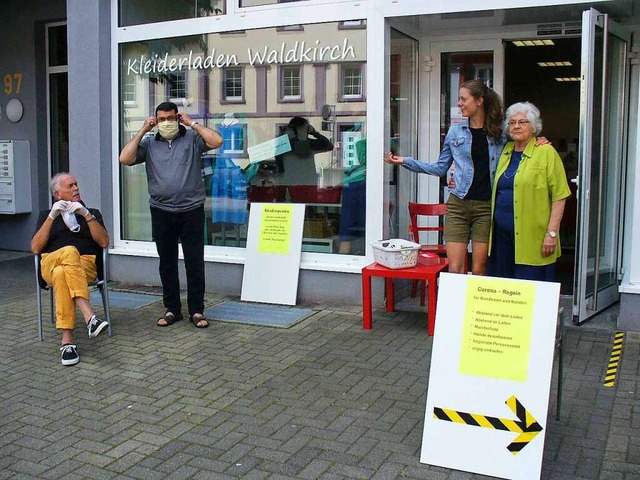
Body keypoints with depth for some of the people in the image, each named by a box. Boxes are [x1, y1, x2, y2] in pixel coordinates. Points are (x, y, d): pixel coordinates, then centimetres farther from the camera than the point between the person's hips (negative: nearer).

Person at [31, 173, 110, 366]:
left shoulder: (92, 213, 25)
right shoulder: (46, 215, 26)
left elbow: (104, 242, 6)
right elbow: (36, 248, 8)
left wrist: (86, 215, -4)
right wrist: (52, 216, 0)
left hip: (85, 265, 0)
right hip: (50, 263, 0)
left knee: (61, 274, -39)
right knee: (70, 251, -39)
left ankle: (67, 341, -47)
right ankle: (90, 318, -53)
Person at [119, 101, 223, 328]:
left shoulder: (192, 138, 3)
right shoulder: (149, 143, 8)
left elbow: (216, 141, -13)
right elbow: (125, 159, -4)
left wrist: (192, 123, -6)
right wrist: (143, 131, -2)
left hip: (192, 211, -2)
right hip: (162, 212, 2)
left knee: (195, 263, 1)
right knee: (167, 264, 11)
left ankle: (196, 311, 11)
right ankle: (172, 309, 22)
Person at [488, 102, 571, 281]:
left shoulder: (546, 153, -6)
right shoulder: (506, 151, 14)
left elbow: (559, 196, -10)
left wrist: (552, 233, -14)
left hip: (532, 237, -6)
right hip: (502, 234, 6)